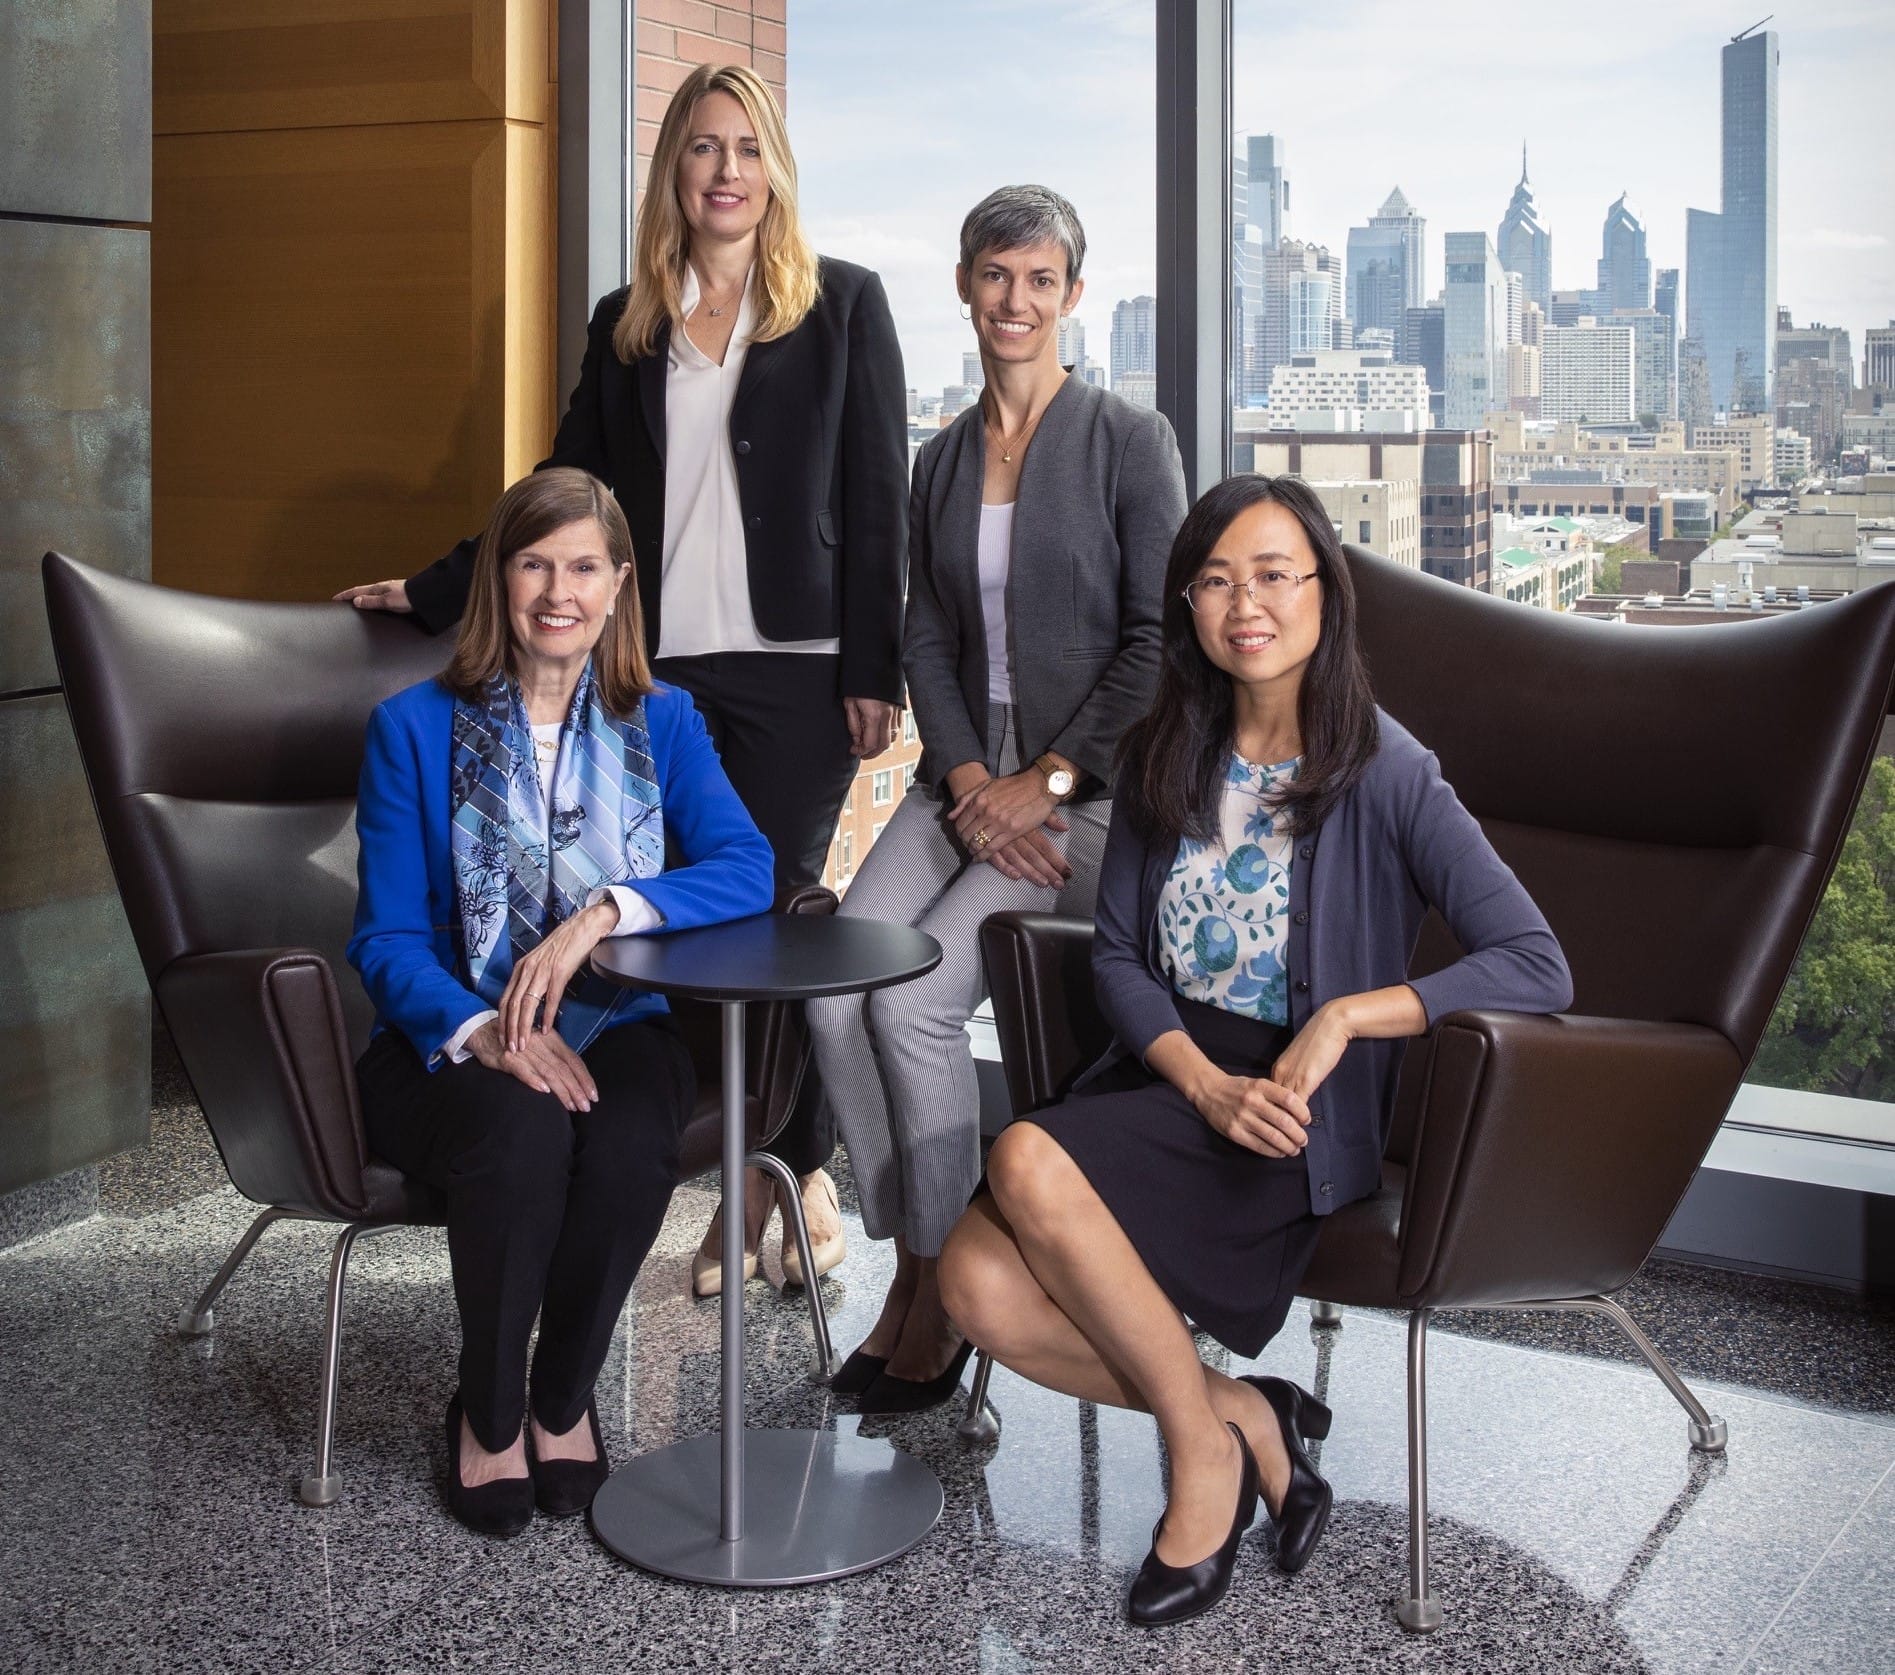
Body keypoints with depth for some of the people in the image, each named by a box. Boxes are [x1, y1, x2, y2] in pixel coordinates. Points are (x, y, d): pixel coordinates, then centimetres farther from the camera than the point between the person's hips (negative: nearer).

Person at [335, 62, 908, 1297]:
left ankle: (807, 1175, 13)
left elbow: (877, 498, 0)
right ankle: (745, 1183, 10)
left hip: (792, 666, -3)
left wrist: (873, 672, -6)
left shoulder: (843, 306, 5)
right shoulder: (626, 326, 15)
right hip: (663, 668, 3)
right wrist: (433, 592, 15)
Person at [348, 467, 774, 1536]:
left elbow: (746, 867, -9)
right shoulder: (417, 727, 1)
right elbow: (388, 938, -4)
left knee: (630, 1139, -32)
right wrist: (481, 1032, -24)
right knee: (520, 1129, -35)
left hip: (617, 1032, 2)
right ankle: (487, 1411, -10)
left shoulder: (662, 721, 7)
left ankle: (566, 1399, -6)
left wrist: (607, 911, -26)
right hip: (453, 1040, -1)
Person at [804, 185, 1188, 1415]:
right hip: (968, 777, 5)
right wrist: (970, 780, -8)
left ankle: (946, 1289, -6)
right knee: (835, 989, -19)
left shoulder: (1129, 441, -3)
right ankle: (913, 1266, -5)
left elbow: (1159, 641, -7)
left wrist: (1046, 782, -13)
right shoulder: (943, 460, 14)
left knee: (914, 996, -23)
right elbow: (927, 637, 9)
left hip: (1092, 788, -5)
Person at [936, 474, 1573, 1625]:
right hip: (1167, 1077, 5)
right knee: (981, 1285, -20)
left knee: (1029, 1164, -30)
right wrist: (1208, 1086, -12)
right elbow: (1118, 957, 6)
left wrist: (1346, 1015, -21)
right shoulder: (1168, 757, 9)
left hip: (1303, 1118, -5)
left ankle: (1205, 1452, -11)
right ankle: (1244, 1418, 0)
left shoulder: (1384, 775, -8)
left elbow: (1539, 969, -14)